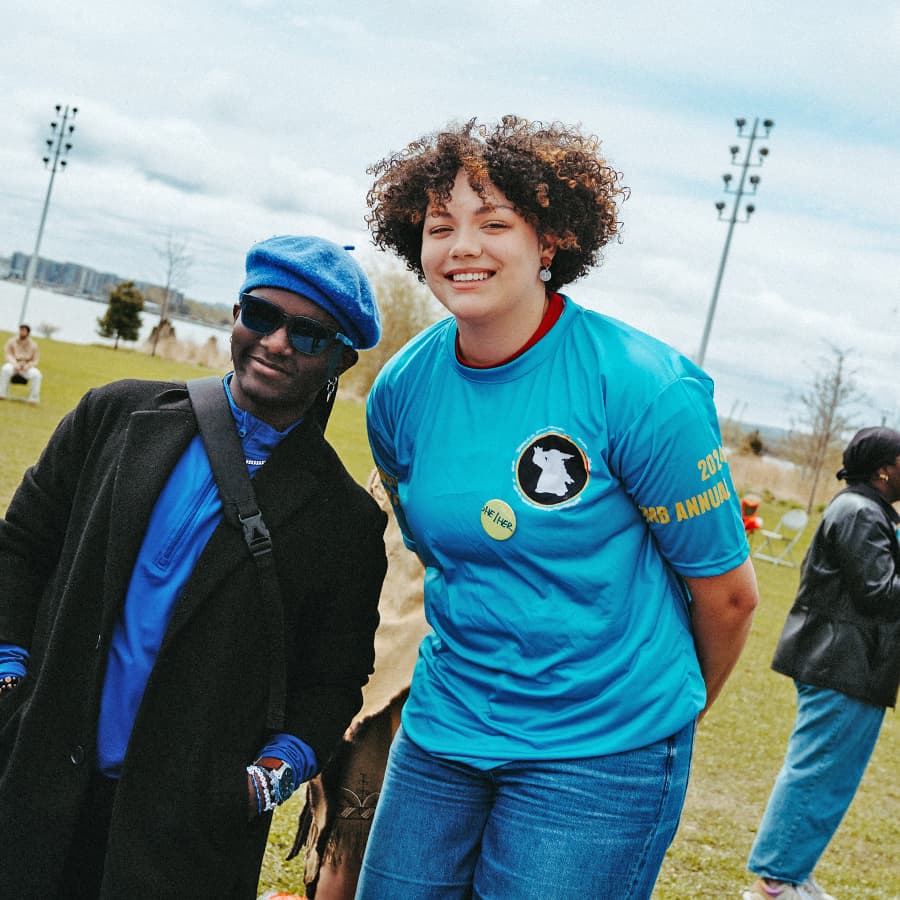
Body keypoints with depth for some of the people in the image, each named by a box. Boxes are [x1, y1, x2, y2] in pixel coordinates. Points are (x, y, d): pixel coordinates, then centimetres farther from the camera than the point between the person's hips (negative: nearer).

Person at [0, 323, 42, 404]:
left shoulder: (33, 345, 1)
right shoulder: (11, 342, 0)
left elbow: (35, 361, 0)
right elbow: (9, 355, -6)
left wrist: (28, 365, -21)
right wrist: (15, 364, -25)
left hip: (26, 368, 1)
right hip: (13, 365, 0)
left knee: (36, 374, -30)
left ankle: (33, 398, -24)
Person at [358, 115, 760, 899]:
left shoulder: (643, 390, -17)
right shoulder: (401, 391, -2)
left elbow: (727, 592, -7)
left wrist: (673, 711, 8)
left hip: (601, 749, -5)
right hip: (443, 726, 5)